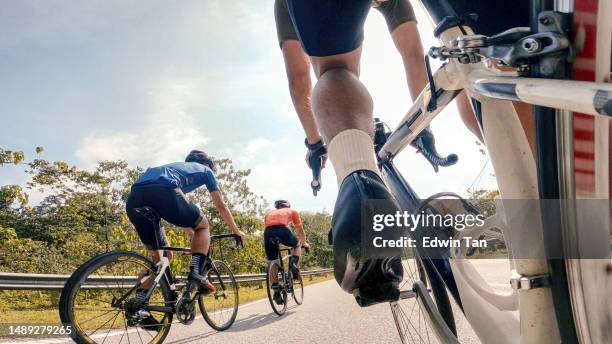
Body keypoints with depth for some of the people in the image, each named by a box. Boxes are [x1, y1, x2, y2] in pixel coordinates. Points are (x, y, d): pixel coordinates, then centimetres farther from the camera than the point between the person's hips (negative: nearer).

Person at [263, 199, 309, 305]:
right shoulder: (292, 211, 32)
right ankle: (293, 264, 5)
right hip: (282, 230, -2)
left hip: (268, 232, 2)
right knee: (297, 244, 30)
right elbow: (300, 230, 36)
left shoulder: (269, 213, 38)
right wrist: (304, 243, 53)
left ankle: (276, 292, 14)